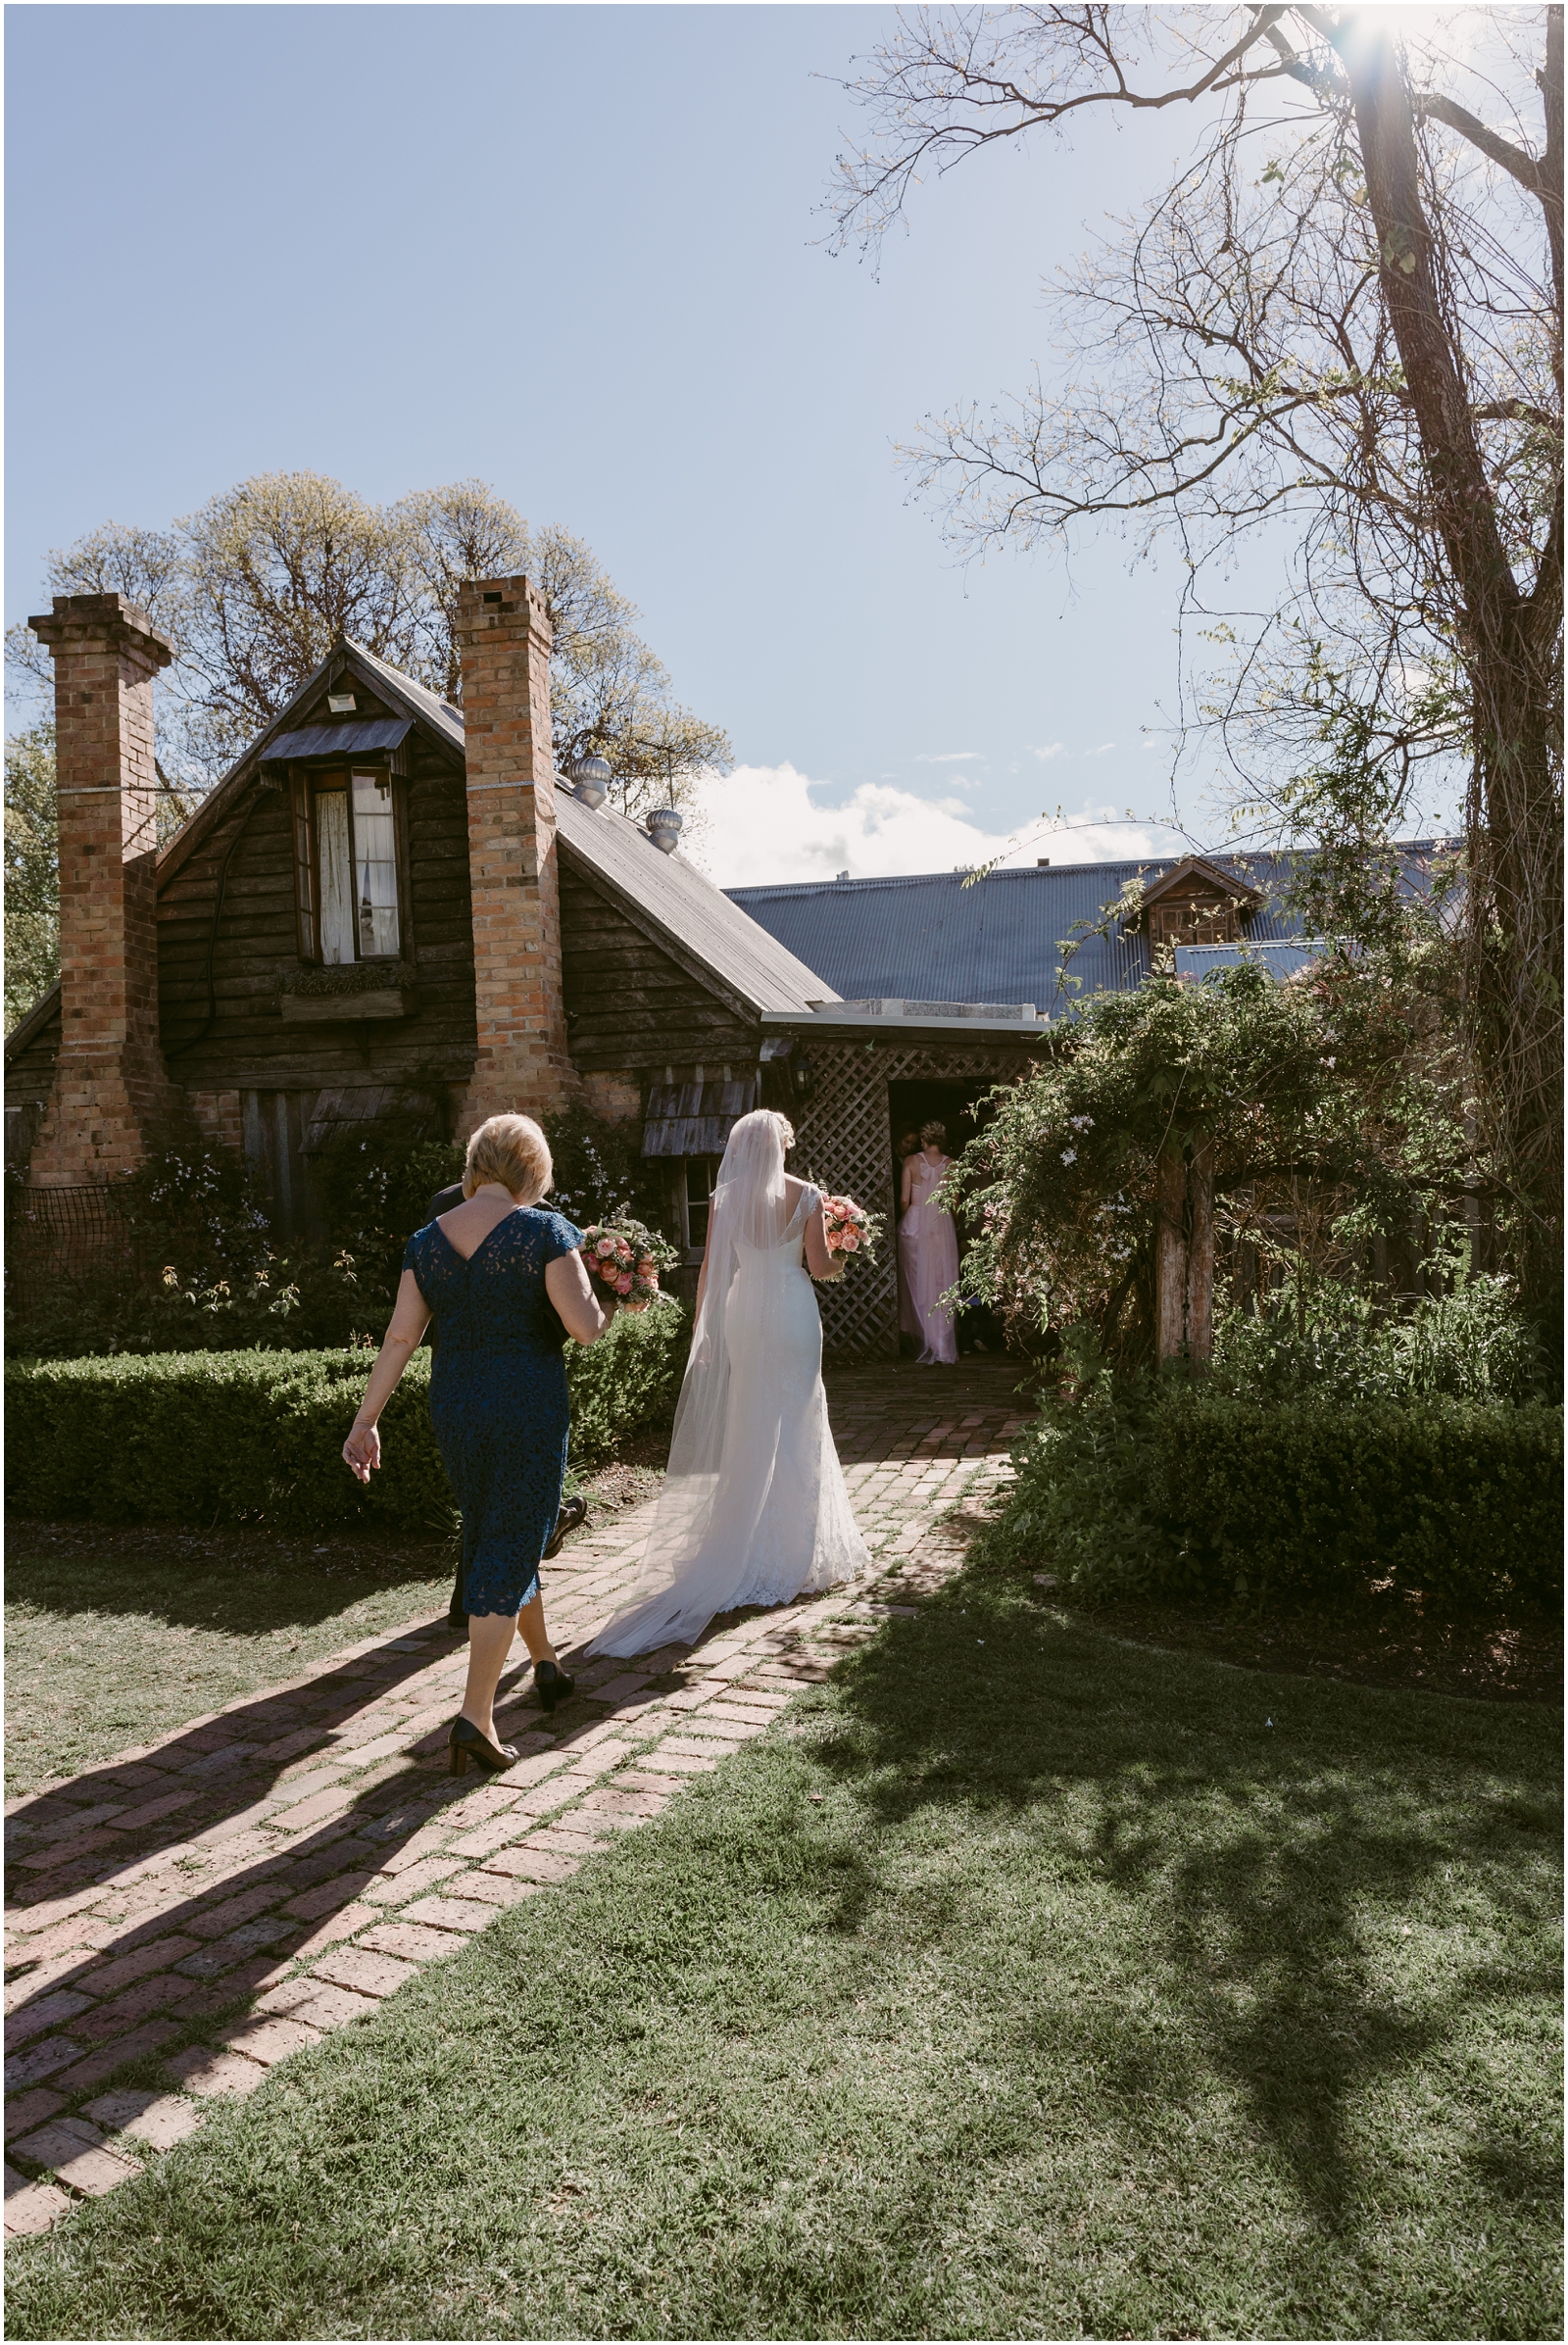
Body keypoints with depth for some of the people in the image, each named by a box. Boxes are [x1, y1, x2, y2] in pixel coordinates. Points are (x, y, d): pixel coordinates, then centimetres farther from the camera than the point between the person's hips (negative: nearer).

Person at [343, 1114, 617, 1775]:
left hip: (455, 1407, 5)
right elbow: (585, 1327, -17)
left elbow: (400, 1337, 2)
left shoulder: (427, 1241, 3)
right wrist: (610, 1304, 5)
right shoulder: (544, 1231, -11)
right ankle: (474, 1715, -3)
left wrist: (366, 1421, 8)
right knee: (510, 1547, 1)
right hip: (529, 1405, -5)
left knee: (494, 1534, 22)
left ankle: (545, 1664, 41)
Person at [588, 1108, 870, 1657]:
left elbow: (710, 1269, -2)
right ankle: (798, 1545, 15)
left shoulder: (726, 1198, -2)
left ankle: (749, 1546, 19)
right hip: (793, 1310, -1)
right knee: (797, 1425, 8)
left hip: (742, 1314, 1)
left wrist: (702, 1329, 5)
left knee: (748, 1428, 11)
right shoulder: (805, 1194, -4)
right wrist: (839, 1264, 18)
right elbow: (821, 1266, -5)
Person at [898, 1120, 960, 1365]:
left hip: (915, 1225, -1)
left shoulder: (911, 1162, -3)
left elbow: (904, 1200, -4)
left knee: (920, 1287, 5)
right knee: (943, 1286, 7)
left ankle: (929, 1350, 6)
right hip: (943, 1226, 1)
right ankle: (946, 1352, 8)